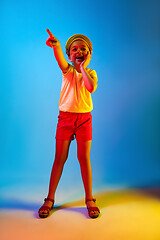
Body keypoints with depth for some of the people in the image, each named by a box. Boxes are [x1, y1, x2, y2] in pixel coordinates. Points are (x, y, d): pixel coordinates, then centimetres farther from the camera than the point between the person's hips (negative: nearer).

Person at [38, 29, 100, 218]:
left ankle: (89, 199, 19)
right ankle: (50, 199, 20)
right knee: (59, 159, 5)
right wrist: (56, 45, -41)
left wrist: (83, 67, -10)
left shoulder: (91, 73, 5)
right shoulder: (67, 70, 4)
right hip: (65, 117, 0)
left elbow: (91, 88, -19)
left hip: (84, 118, 0)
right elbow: (60, 60, -21)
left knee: (84, 158, 4)